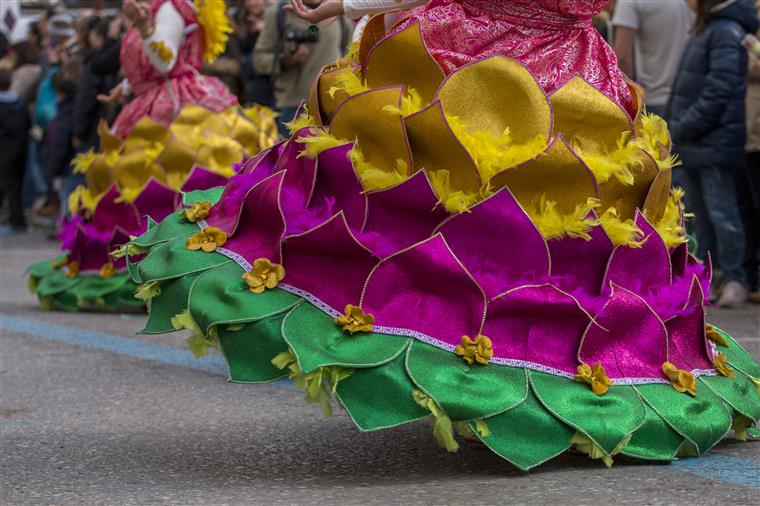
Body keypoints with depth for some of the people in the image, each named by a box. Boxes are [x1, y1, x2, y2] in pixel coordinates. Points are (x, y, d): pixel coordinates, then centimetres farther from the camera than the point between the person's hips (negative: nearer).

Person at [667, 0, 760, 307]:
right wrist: (678, 128, 11)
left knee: (721, 212, -5)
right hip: (692, 144, 10)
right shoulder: (704, 29, 16)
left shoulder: (727, 31, -14)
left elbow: (719, 91, -19)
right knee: (698, 213, 13)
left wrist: (683, 128, -16)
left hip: (715, 143, -9)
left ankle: (735, 280, 3)